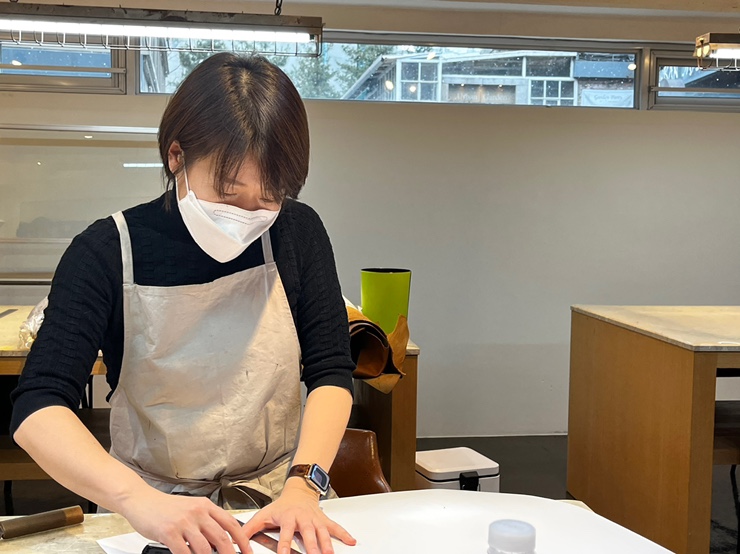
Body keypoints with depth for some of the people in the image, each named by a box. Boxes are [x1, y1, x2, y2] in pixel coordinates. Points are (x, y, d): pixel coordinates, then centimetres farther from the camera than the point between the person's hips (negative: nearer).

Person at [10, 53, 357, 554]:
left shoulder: (297, 232, -2)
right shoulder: (107, 254, -10)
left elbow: (331, 372, -3)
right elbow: (37, 410, -18)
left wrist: (302, 486, -19)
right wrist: (139, 500, -34)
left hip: (276, 498, 1)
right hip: (153, 501, 0)